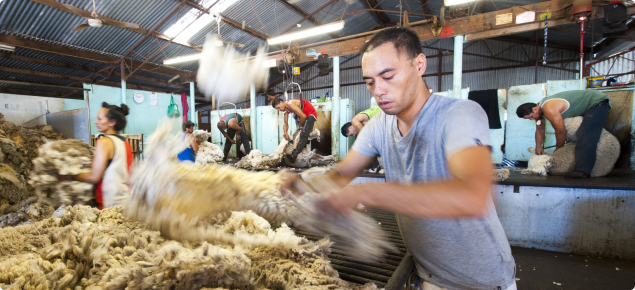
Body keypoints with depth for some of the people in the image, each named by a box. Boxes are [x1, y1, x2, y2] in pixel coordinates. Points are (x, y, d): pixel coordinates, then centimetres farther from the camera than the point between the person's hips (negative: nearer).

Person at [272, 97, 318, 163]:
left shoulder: (290, 104, -24)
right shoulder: (286, 110, 6)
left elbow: (303, 116, -28)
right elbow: (285, 123, 11)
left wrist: (300, 125, -9)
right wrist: (285, 133, -8)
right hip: (304, 116, 13)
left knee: (303, 135, -26)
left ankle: (294, 155, -42)